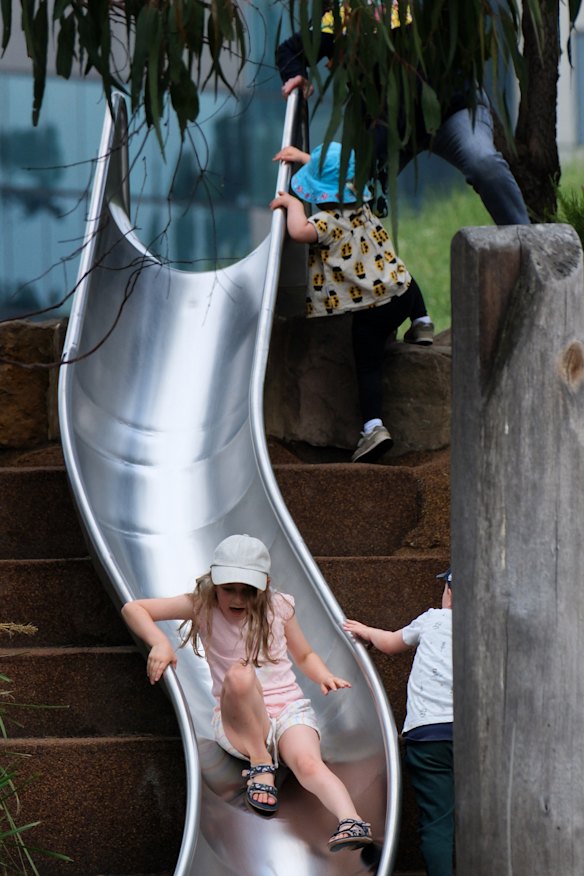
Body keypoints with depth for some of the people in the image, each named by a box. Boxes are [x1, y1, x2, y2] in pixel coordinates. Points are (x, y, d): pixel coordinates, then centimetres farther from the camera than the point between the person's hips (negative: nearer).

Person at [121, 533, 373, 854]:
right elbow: (133, 609, -3)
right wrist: (160, 642, -22)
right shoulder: (203, 607, 0)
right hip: (238, 723, -1)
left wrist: (323, 675, -2)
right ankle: (261, 764, -22)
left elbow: (304, 656, 21)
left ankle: (350, 821, -61)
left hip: (290, 710, 1)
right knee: (239, 674, -37)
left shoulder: (279, 607, 6)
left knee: (307, 763, -36)